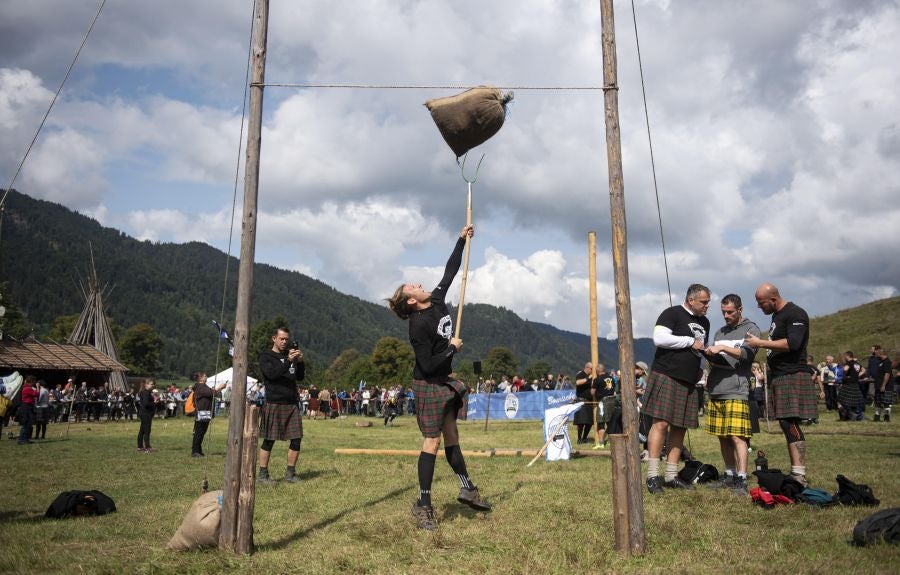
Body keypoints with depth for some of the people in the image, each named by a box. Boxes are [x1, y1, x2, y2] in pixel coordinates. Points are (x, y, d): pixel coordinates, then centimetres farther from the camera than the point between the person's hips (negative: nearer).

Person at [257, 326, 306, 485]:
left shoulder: (291, 355, 17)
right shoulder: (266, 357, 2)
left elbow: (300, 377, 12)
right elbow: (271, 373, -17)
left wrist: (300, 362, -5)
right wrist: (288, 361, -27)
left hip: (292, 404, 5)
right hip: (274, 404, -5)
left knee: (296, 439, 3)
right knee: (269, 441, -1)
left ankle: (290, 473, 13)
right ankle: (262, 474, 7)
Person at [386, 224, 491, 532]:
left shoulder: (437, 301, 0)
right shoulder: (419, 325, -23)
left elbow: (450, 271, 10)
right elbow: (428, 366, -26)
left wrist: (462, 240, 8)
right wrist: (452, 347, -15)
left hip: (445, 382, 8)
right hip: (429, 385, -8)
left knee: (451, 436, 15)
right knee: (432, 441, -6)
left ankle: (467, 488, 25)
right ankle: (423, 504, 0)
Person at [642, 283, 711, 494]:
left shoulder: (704, 322, 21)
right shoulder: (672, 314, -5)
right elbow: (659, 338, -18)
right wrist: (690, 342, -11)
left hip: (688, 382, 8)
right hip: (666, 376, -8)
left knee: (679, 428, 8)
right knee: (660, 423, -12)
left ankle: (671, 476, 15)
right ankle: (652, 476, -9)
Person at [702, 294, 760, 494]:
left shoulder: (751, 329, 5)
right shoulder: (720, 332, 21)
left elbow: (747, 353, -11)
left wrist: (723, 348, -18)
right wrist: (711, 357, 4)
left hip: (737, 392, -6)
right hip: (716, 391, 6)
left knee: (737, 437, -11)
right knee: (723, 437, 9)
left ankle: (741, 480, -9)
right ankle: (730, 476, 18)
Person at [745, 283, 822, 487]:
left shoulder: (795, 314, -10)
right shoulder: (776, 315, 19)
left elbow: (792, 344, -22)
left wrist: (761, 343, -17)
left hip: (793, 377, -9)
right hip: (779, 377, 9)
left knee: (791, 424, -14)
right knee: (787, 424, 8)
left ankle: (799, 476, -15)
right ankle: (795, 472, 12)